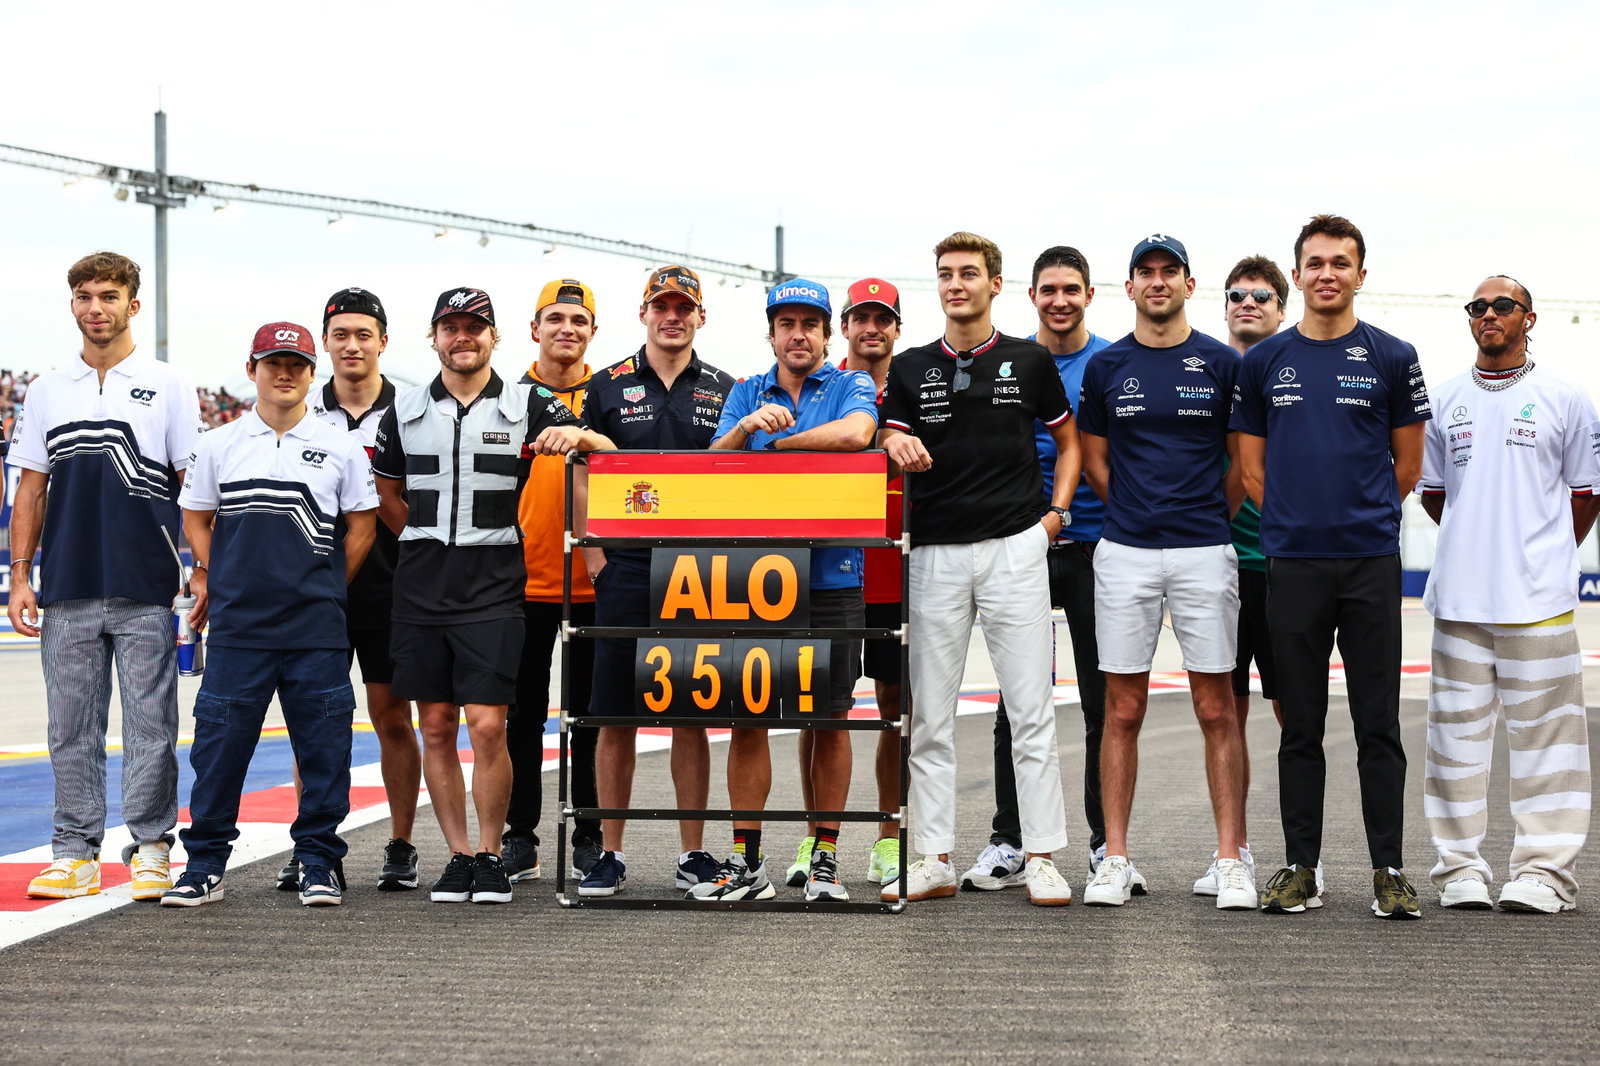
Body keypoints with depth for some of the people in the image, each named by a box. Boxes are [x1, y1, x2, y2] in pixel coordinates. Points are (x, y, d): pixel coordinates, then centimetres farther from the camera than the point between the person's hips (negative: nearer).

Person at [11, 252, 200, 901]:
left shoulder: (168, 388, 3)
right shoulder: (48, 391, 12)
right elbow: (30, 490, 14)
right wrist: (20, 575, 6)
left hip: (146, 589, -3)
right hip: (66, 591, 3)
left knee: (150, 724, 0)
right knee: (72, 726, 6)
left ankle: (151, 849, 9)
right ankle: (75, 852, 13)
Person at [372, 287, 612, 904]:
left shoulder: (527, 405, 4)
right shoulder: (405, 410, 10)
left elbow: (609, 455, 1)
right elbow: (386, 492, 21)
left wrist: (578, 436, -20)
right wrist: (430, 547, 14)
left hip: (494, 589, -3)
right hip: (420, 590, 3)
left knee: (487, 726, -8)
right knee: (436, 727, 5)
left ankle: (490, 855, 6)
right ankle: (458, 856, 15)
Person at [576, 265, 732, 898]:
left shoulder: (723, 391, 9)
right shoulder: (609, 386, 7)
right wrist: (593, 553, -1)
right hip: (625, 569, 0)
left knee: (692, 719, 5)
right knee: (616, 719, 2)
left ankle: (693, 856, 12)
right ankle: (611, 855, 11)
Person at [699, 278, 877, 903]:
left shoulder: (852, 387, 6)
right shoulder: (745, 395, 15)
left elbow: (854, 434, -17)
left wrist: (774, 445, -7)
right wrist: (747, 427, -19)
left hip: (832, 576, -2)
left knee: (830, 721, 4)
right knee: (745, 718, 2)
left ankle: (825, 858, 13)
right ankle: (745, 863, 9)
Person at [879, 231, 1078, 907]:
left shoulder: (1030, 362, 7)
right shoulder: (911, 369, 10)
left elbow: (1069, 438, 17)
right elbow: (888, 443, 9)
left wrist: (1058, 509, 5)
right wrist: (895, 444, -14)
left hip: (1015, 547, -2)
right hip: (935, 551, 2)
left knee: (1031, 709, -2)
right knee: (930, 715, 3)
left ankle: (1041, 856, 3)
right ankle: (935, 858, 10)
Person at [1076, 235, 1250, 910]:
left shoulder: (1222, 365, 4)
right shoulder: (1106, 367, 8)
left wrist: (1208, 512, 8)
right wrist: (1137, 511, 9)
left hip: (1204, 551, -1)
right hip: (1124, 552, 1)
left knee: (1216, 709, 0)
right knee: (1123, 711, 3)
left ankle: (1231, 860, 6)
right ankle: (1116, 858, 9)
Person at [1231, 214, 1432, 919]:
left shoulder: (1392, 358, 4)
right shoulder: (1264, 361, 8)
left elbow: (1408, 464, 10)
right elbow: (1252, 467, 11)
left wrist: (1361, 517, 9)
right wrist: (1297, 519, 6)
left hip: (1371, 562, -1)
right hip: (1293, 564, 1)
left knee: (1378, 724, 1)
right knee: (1301, 727, 6)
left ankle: (1388, 871, 7)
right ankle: (1301, 868, 12)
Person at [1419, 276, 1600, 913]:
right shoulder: (1444, 402, 11)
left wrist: (1543, 554, 11)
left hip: (1538, 598, -2)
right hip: (1459, 596, 3)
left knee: (1544, 733, -2)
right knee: (1458, 733, 4)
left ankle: (1543, 869, 2)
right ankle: (1459, 867, 11)